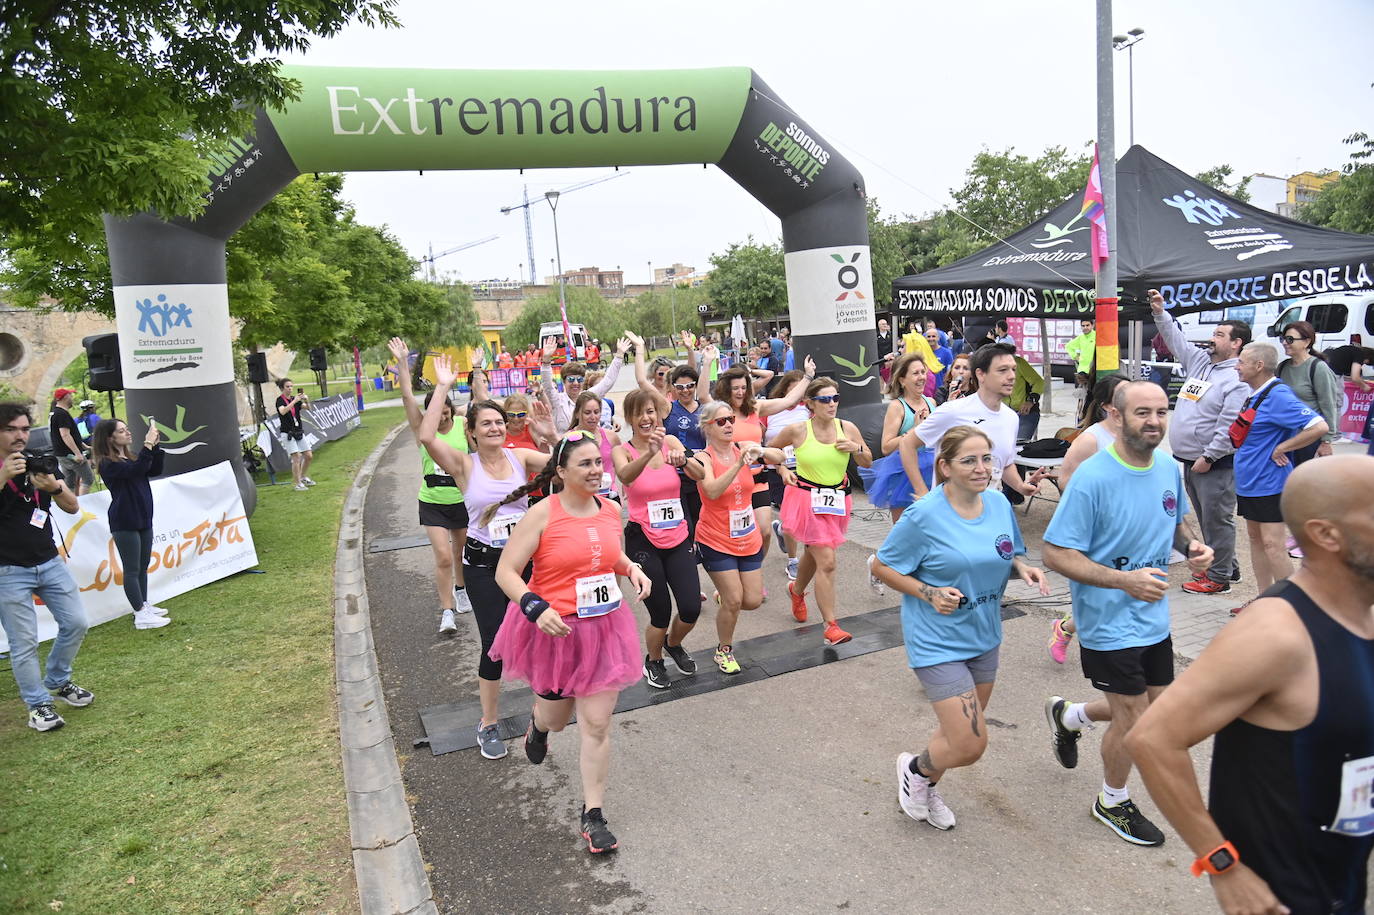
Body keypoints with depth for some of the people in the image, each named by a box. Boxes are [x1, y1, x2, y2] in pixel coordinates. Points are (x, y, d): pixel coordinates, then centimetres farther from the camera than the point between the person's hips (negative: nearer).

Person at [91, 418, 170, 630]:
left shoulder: (129, 458, 13)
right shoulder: (107, 464, -13)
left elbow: (155, 471, 11)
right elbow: (135, 470, -28)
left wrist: (155, 445, -1)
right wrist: (148, 444, -28)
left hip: (143, 520, 8)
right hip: (124, 523, -8)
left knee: (143, 567, 15)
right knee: (132, 569, -4)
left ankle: (145, 604, 25)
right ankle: (141, 615, -1)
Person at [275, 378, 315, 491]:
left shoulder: (295, 398, 10)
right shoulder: (280, 400, -7)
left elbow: (308, 408, -1)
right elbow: (283, 411, -28)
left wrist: (306, 401, -21)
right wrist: (294, 401, -34)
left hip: (299, 432, 6)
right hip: (287, 433, -6)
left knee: (309, 456, 6)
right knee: (297, 457, -12)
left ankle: (303, 477, 27)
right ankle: (298, 484, -5)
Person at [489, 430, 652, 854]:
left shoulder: (611, 509, 0)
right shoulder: (542, 514, -15)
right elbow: (505, 571, -14)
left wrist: (633, 570, 0)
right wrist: (536, 608, -28)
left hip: (605, 629, 3)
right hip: (554, 629, -3)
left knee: (597, 724, 3)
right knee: (556, 716, 19)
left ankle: (593, 814, 19)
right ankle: (539, 722, 58)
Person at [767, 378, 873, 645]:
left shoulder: (847, 428, -4)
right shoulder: (797, 430, -12)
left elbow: (868, 463, 5)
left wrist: (857, 448, -14)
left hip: (838, 500, 4)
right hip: (808, 500, -4)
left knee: (813, 553, 23)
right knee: (827, 562, -12)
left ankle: (797, 590, 54)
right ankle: (830, 626, -5)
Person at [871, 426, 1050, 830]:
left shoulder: (999, 504, -3)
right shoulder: (924, 516, -20)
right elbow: (881, 567, -11)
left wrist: (1024, 569, -10)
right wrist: (929, 593, -23)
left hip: (984, 637, 7)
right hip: (937, 642, -7)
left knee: (961, 733, 22)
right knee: (969, 745, -8)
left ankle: (926, 788, 50)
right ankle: (916, 768, 26)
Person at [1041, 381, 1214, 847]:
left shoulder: (1169, 469, -1)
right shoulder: (1093, 477, -24)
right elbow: (1056, 553, -23)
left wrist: (1190, 545, -6)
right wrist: (1125, 580, -30)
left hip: (1154, 617, 7)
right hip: (1110, 623, -7)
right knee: (1134, 719, 6)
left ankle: (1068, 716, 44)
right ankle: (1112, 802, 34)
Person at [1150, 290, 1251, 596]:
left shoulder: (1237, 379, -14)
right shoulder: (1199, 362, 11)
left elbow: (1228, 425, -21)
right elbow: (1177, 339, 22)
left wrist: (1208, 457, -20)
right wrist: (1160, 313, 12)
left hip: (1216, 464, -9)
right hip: (1189, 460, 9)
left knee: (1217, 519, -1)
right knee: (1205, 518, 18)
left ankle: (1219, 577, 9)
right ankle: (1227, 567, 32)